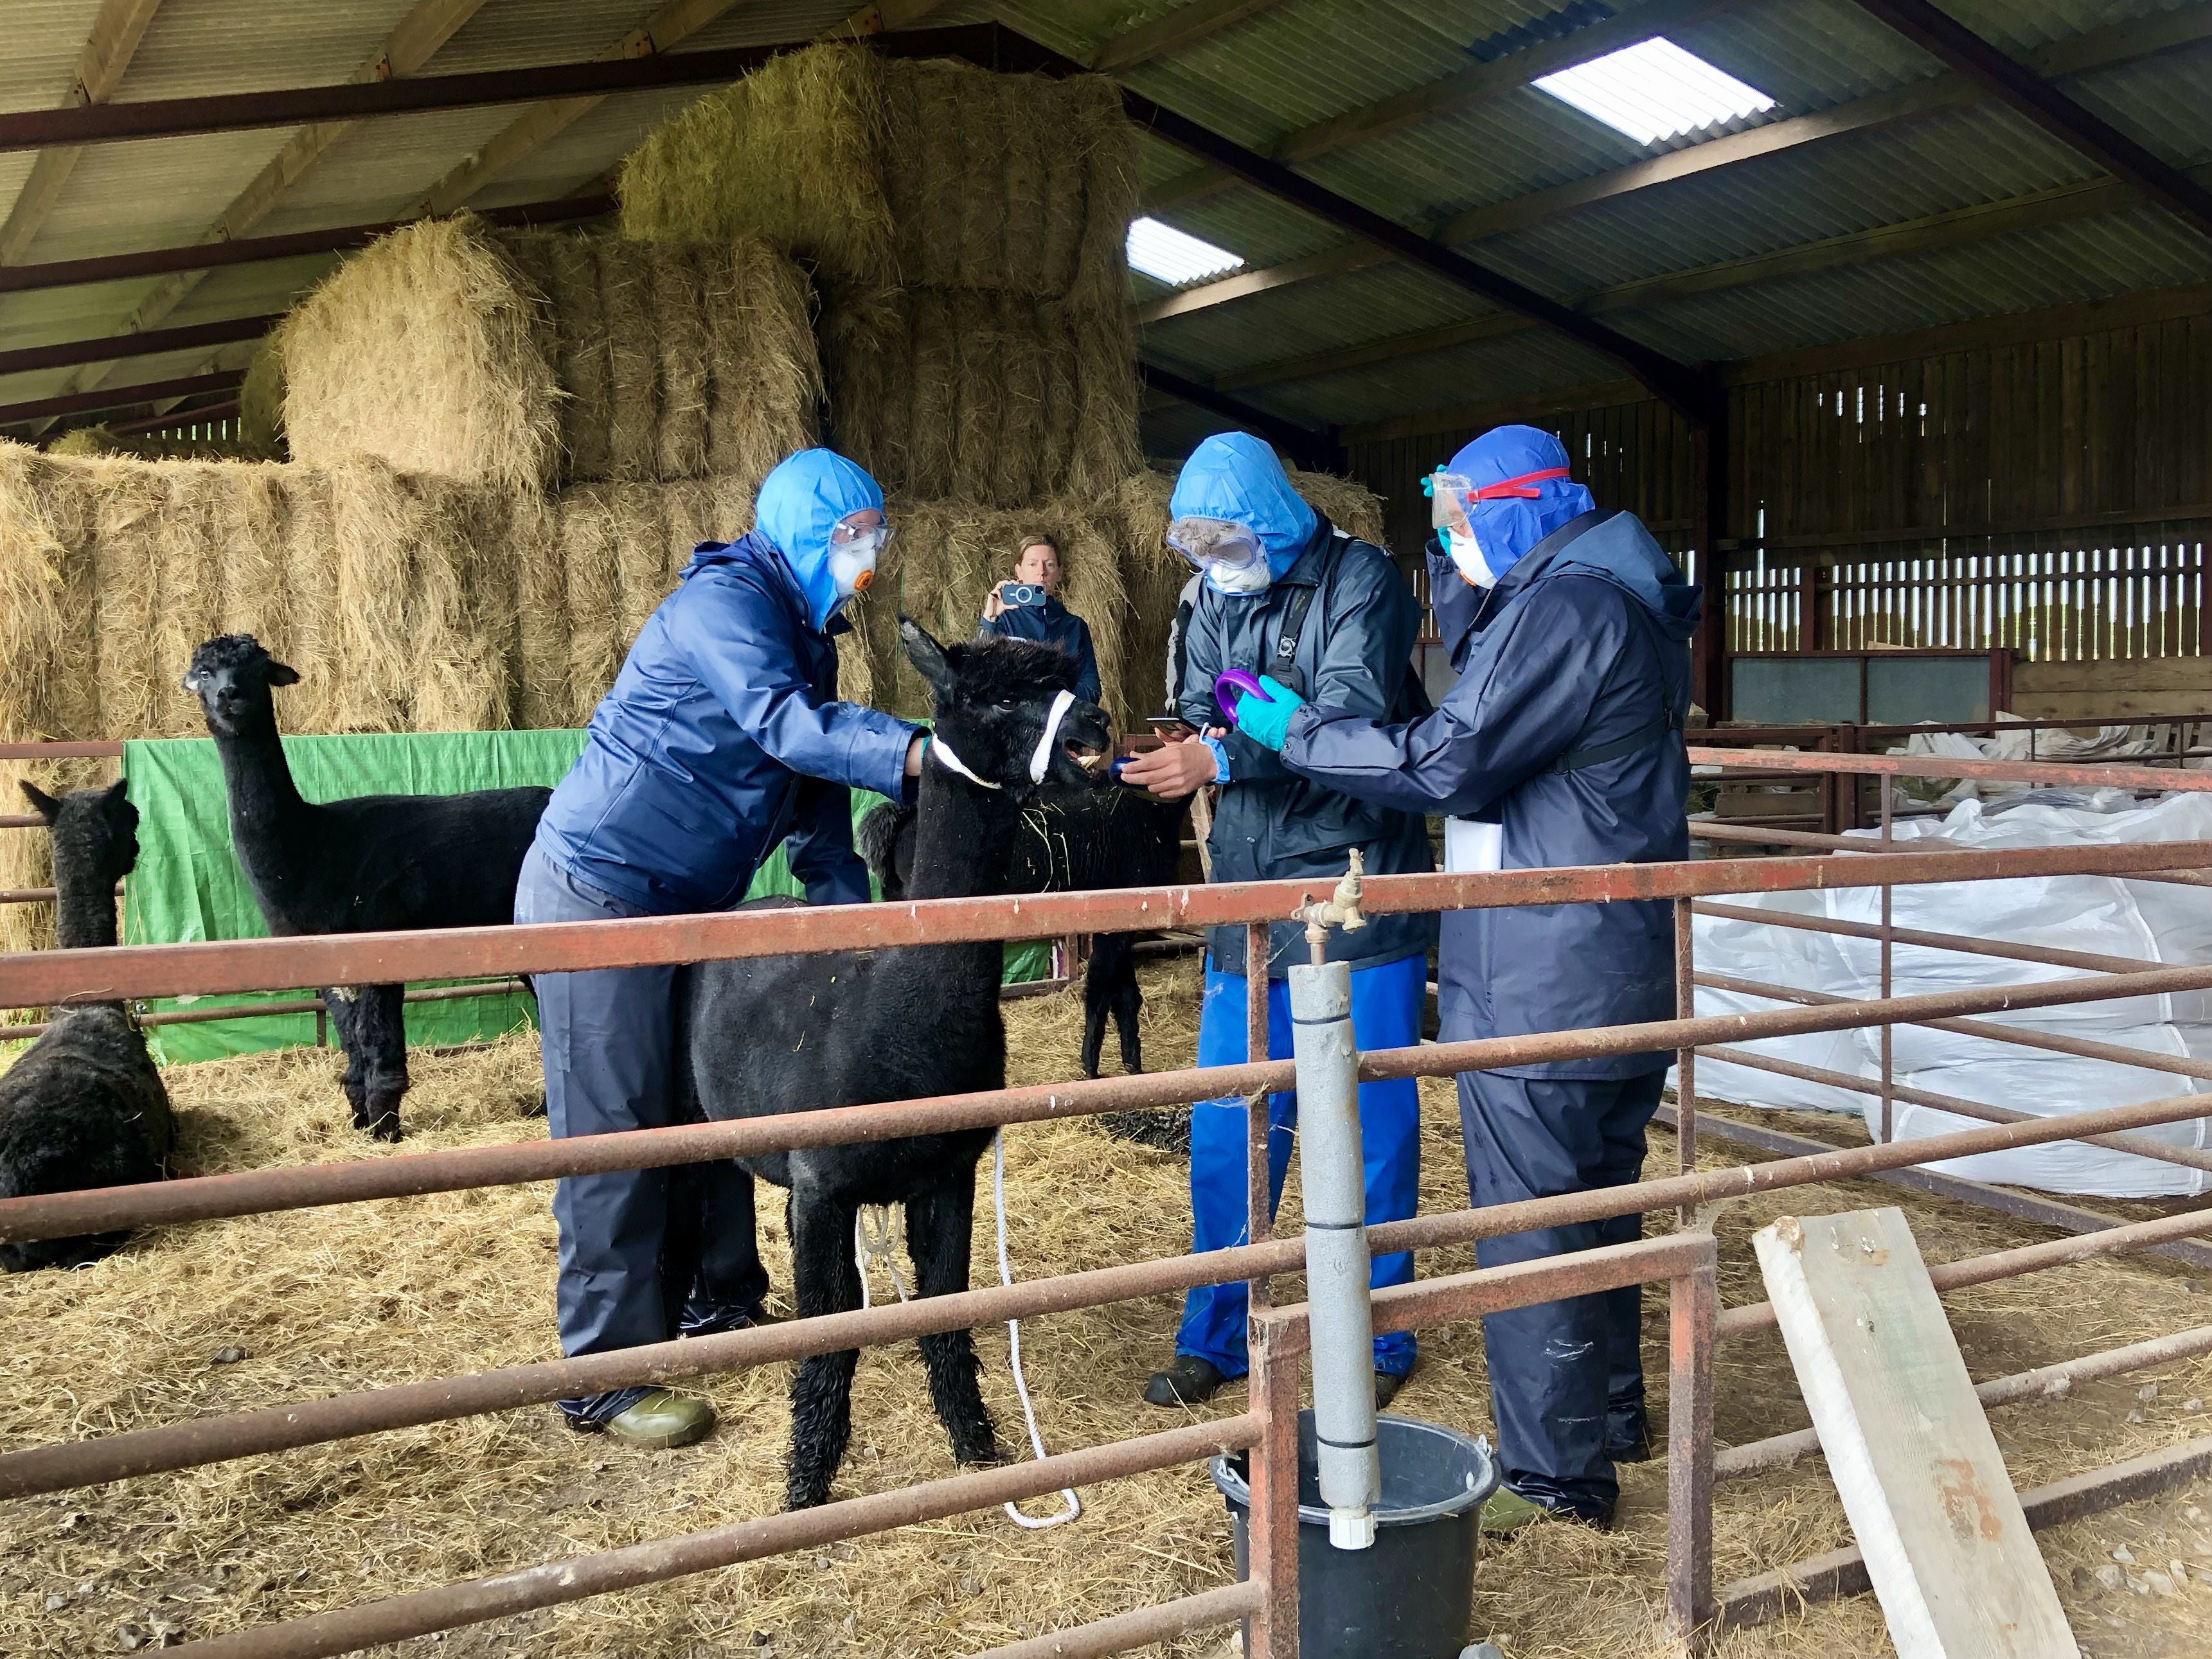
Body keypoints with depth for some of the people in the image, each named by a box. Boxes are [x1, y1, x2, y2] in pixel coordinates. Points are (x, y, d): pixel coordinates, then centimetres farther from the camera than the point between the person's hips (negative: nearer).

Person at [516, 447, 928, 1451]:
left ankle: (714, 1300, 33)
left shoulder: (804, 634, 13)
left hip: (683, 906, 10)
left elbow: (816, 797, 13)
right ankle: (605, 1377, 4)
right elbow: (785, 726, -33)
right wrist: (925, 755, -41)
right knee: (613, 1131, -5)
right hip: (596, 893, -10)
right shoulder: (725, 600, -16)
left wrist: (850, 910, 3)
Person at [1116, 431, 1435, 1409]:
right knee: (1225, 1132, 9)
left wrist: (1224, 758, -33)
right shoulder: (1216, 597, 12)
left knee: (1371, 1129, 5)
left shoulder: (1360, 581, -9)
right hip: (1248, 903, 6)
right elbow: (1201, 716, 10)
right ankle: (1215, 1337, 23)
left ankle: (1378, 1341, 22)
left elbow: (1352, 715, -23)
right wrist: (1155, 758, -12)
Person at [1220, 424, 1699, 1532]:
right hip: (1627, 979, 10)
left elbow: (1446, 763, -20)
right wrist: (1458, 566, 15)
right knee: (1599, 1201, 22)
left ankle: (1555, 1473, 11)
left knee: (1529, 1228, 0)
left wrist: (1296, 729, -9)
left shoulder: (1562, 609, -18)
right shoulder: (1627, 605, 14)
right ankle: (1611, 1415, 38)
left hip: (1540, 988, -10)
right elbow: (1490, 687, 23)